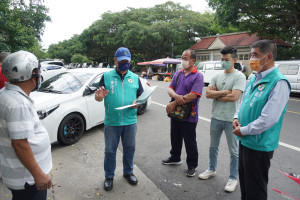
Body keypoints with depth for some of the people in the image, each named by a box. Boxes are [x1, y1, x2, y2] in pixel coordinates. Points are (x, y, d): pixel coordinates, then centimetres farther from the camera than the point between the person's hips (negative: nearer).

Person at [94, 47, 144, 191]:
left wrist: (138, 101, -12)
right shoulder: (107, 76, 1)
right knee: (110, 150, 10)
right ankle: (109, 176, 29)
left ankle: (128, 172, 37)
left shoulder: (135, 78, 8)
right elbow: (97, 97, 2)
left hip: (130, 121, 2)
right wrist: (99, 96, -22)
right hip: (111, 121, -2)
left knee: (129, 148, 16)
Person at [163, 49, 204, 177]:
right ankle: (175, 158, 42)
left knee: (190, 142, 7)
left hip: (189, 115, -6)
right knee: (175, 138, 21)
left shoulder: (198, 76, -11)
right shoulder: (178, 73, 9)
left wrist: (174, 104, -19)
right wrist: (176, 96, -21)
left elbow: (193, 96, -22)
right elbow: (170, 89, 3)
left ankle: (192, 166, 25)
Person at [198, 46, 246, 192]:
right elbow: (208, 93, -4)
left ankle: (233, 178, 27)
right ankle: (212, 169, 41)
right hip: (215, 117, 6)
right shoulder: (217, 76, 6)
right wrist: (224, 92, -16)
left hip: (231, 120, -6)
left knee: (234, 151, 9)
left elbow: (234, 97, -23)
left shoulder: (239, 76, -11)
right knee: (213, 146, 21)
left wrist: (216, 94, -11)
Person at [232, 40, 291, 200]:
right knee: (244, 182, 25)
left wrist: (243, 130, -16)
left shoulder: (279, 83, -20)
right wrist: (236, 118, 0)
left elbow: (268, 119, -26)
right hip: (245, 140, 8)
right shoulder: (254, 79, 7)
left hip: (259, 145, -8)